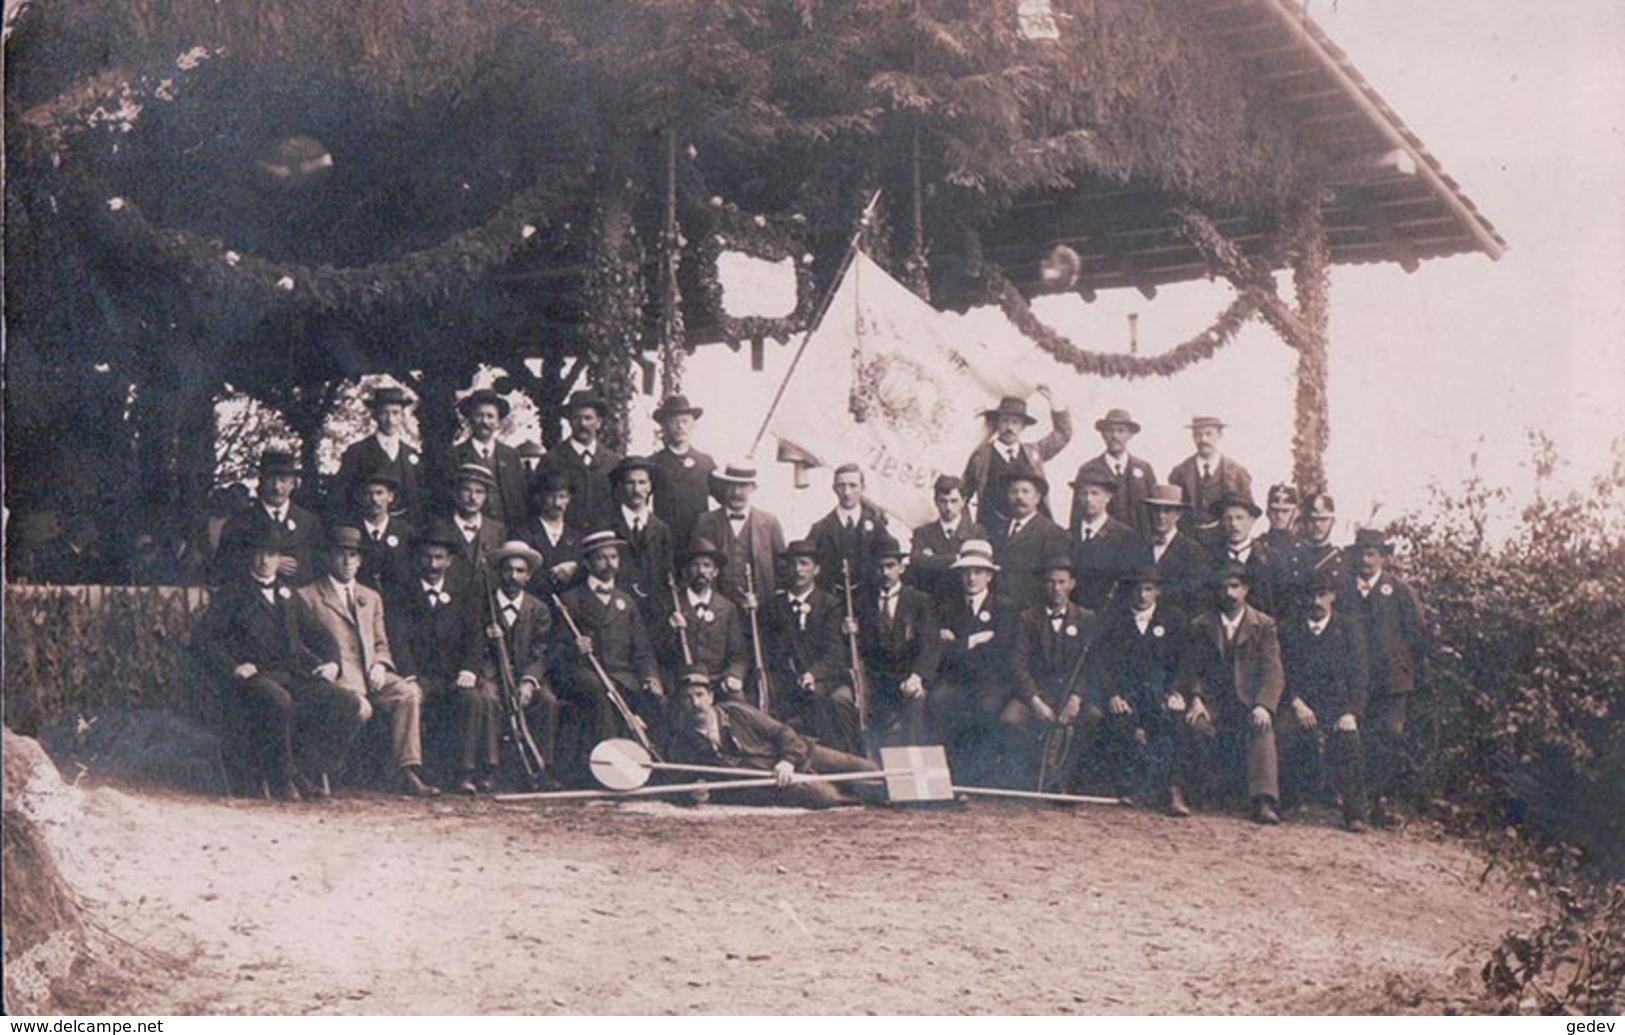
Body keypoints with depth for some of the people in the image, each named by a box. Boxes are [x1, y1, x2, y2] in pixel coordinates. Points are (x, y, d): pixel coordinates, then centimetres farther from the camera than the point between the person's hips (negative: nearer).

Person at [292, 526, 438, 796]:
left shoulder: (371, 598, 27)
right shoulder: (306, 597, 10)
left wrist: (380, 665, 2)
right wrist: (325, 665, -10)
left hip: (372, 674, 5)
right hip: (338, 677, -5)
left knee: (409, 692, -27)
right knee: (360, 707, -37)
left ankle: (409, 774, -30)